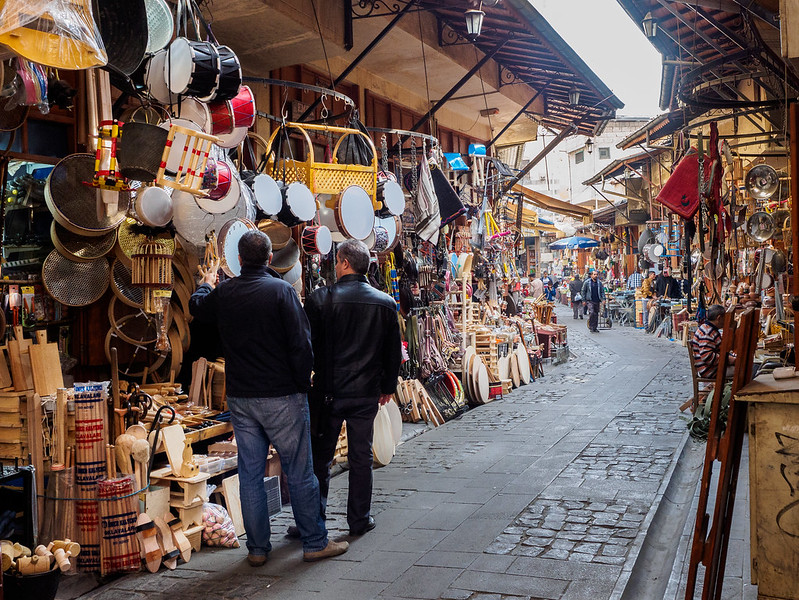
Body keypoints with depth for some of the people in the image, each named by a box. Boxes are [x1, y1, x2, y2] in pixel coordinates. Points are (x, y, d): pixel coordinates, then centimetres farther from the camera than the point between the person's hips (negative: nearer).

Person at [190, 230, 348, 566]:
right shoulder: (280, 290, -12)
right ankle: (315, 543, 14)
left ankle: (257, 548, 19)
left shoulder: (223, 293, 2)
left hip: (240, 398, 4)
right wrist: (303, 383, -2)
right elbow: (301, 343, -15)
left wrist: (207, 283, 45)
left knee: (250, 473, 12)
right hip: (281, 396, -4)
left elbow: (196, 307, 25)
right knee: (299, 472, 5)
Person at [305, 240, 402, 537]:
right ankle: (360, 520, 19)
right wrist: (388, 386, 19)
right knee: (361, 457, 11)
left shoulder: (320, 299, -9)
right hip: (367, 393, 2)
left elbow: (307, 345, -5)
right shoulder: (385, 303, 1)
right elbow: (393, 351, 8)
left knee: (320, 458, 8)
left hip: (329, 390, -2)